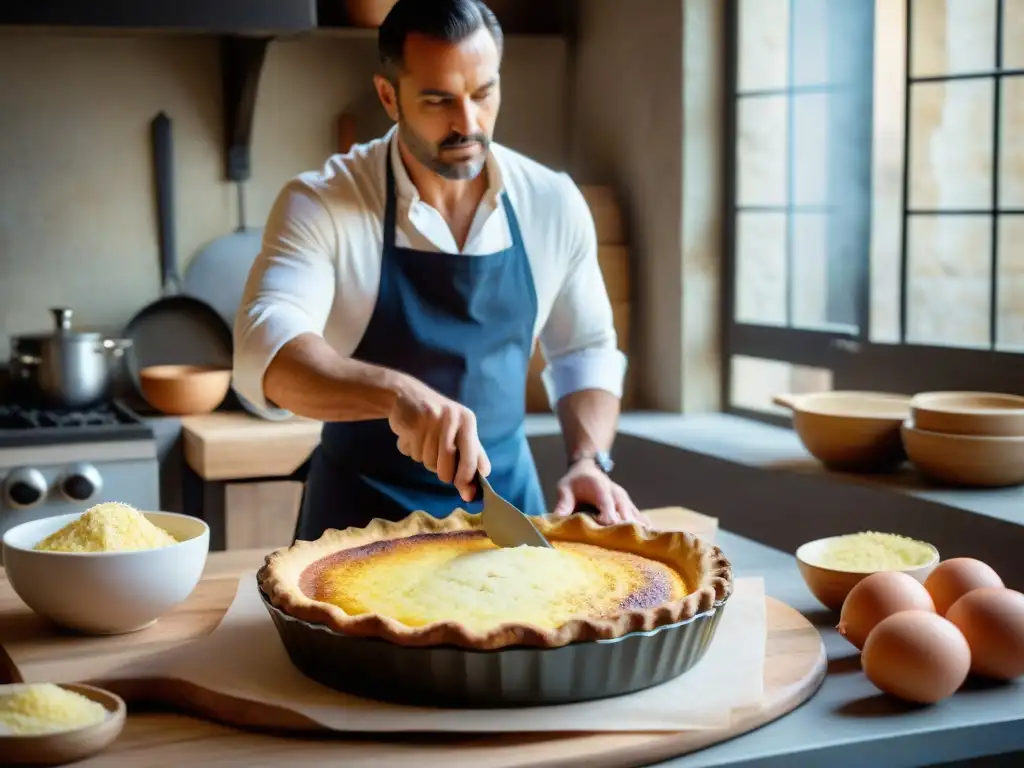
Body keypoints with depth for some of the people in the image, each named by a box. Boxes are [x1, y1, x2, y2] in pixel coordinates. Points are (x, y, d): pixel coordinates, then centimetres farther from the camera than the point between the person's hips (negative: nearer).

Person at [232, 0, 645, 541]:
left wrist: (589, 462, -8)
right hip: (362, 516, -2)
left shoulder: (553, 204, -3)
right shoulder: (319, 206, -13)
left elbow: (584, 352, 8)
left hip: (508, 502, 3)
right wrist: (397, 392, -42)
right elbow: (265, 352, -26)